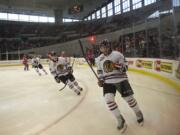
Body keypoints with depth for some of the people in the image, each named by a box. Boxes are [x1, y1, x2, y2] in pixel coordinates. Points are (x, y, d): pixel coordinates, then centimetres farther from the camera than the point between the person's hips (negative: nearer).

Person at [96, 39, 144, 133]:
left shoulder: (117, 54, -8)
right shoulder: (99, 59, 7)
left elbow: (125, 66, -7)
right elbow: (99, 71, 18)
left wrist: (116, 65, -26)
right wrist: (100, 80, 3)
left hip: (121, 80, -3)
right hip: (108, 82, 3)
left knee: (129, 98, 2)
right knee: (108, 99, -17)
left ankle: (139, 114, 35)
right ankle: (121, 121, 3)